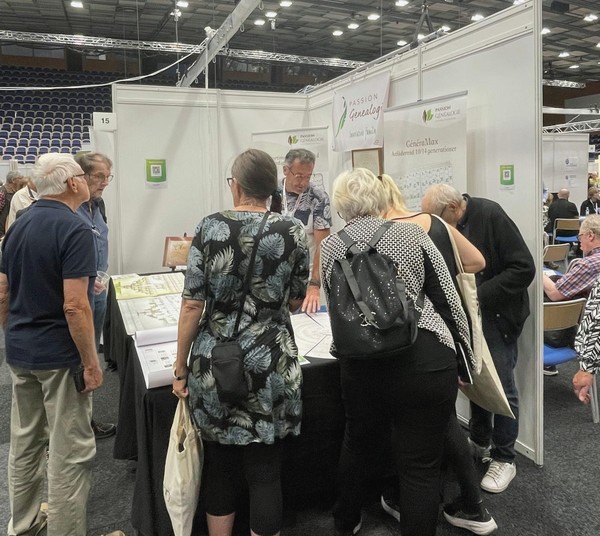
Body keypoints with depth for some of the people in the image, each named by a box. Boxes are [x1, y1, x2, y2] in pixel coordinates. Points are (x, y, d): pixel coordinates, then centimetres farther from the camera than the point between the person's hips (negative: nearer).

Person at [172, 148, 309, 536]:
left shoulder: (211, 228, -5)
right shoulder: (294, 231, -4)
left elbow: (193, 305, -6)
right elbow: (295, 302, 5)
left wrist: (181, 366, 4)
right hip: (271, 368, -1)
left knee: (220, 464, 18)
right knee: (265, 472, 10)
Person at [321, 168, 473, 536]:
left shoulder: (330, 247, 5)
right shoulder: (411, 234, 0)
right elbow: (447, 300, 0)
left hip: (361, 365, 3)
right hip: (425, 361, -3)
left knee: (357, 444, 26)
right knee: (421, 467, 8)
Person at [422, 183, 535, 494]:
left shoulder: (491, 216, -20)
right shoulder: (448, 227, -1)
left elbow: (524, 268, -22)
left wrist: (480, 296, -26)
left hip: (497, 314, -6)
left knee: (501, 385, 1)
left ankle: (504, 458, 17)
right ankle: (479, 442, 34)